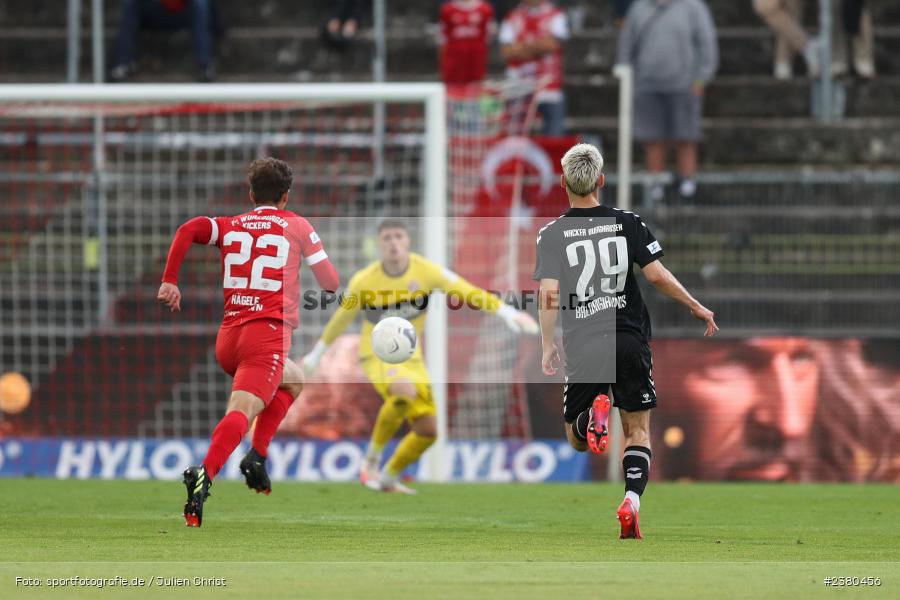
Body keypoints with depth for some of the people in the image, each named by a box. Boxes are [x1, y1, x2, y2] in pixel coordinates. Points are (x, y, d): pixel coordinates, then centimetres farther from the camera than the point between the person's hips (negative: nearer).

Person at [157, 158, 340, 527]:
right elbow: (331, 284, 12)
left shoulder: (230, 226, 17)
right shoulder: (296, 226, 11)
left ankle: (257, 455, 14)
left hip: (227, 338, 5)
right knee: (241, 412, -21)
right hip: (268, 335, -5)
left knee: (293, 381, 31)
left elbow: (188, 230, -3)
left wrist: (169, 282, -2)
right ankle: (204, 475, -47)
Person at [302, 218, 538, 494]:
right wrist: (317, 354, 14)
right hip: (377, 356, -4)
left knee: (428, 431, 0)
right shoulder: (364, 281, -15)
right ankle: (372, 459, -19)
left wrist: (507, 313, -27)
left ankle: (388, 478, 24)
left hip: (410, 358, 4)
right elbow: (342, 317, 2)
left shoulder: (426, 270, -13)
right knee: (406, 392, -37)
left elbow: (470, 293, -13)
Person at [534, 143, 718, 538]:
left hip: (583, 348, -1)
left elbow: (549, 292, -11)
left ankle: (595, 412, -22)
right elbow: (657, 275, -5)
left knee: (578, 442, 12)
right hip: (630, 341, 1)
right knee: (638, 431, 11)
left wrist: (547, 346, -4)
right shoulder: (628, 223, 1)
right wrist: (697, 308, 8)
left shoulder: (552, 234, -1)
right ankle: (631, 501, -12)